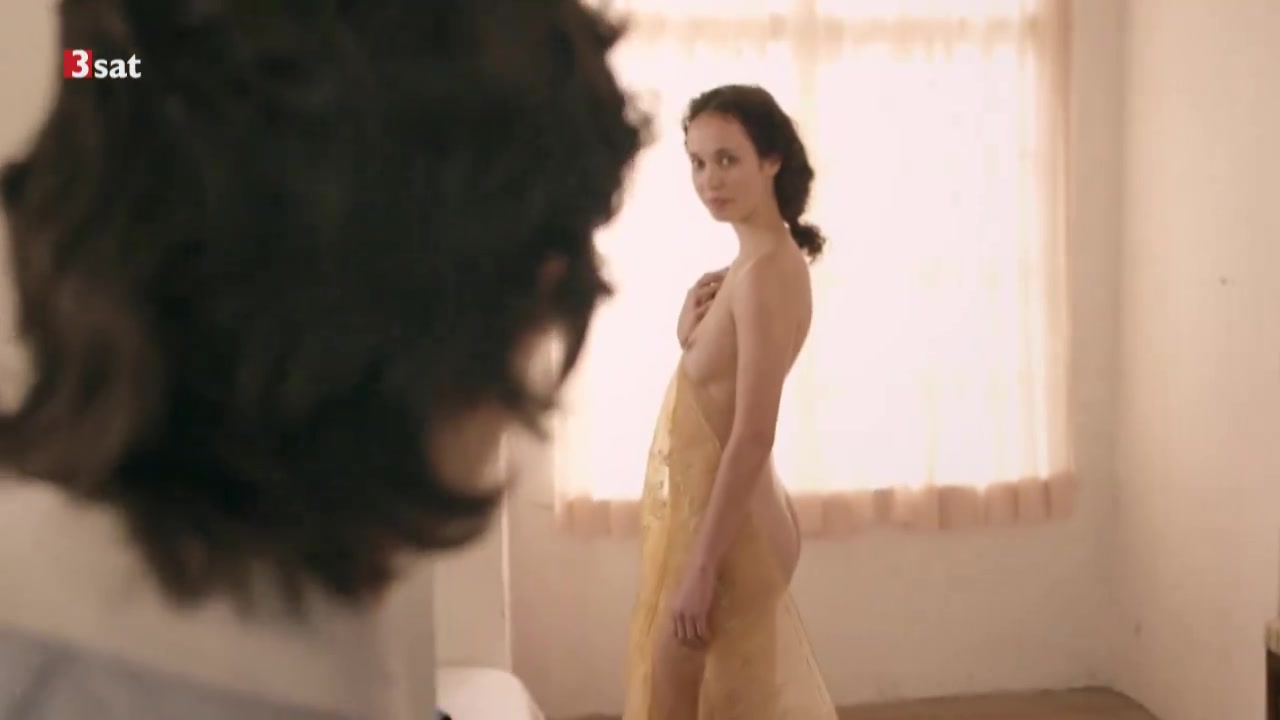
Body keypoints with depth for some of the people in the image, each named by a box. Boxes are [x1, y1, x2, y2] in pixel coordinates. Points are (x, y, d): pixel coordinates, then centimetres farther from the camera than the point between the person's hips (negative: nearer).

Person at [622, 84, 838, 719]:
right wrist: (697, 310, -2)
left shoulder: (765, 271, -21)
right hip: (708, 507, 10)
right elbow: (706, 373, 19)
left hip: (723, 519, -10)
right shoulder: (756, 261, 8)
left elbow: (752, 436, -25)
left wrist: (701, 568, -24)